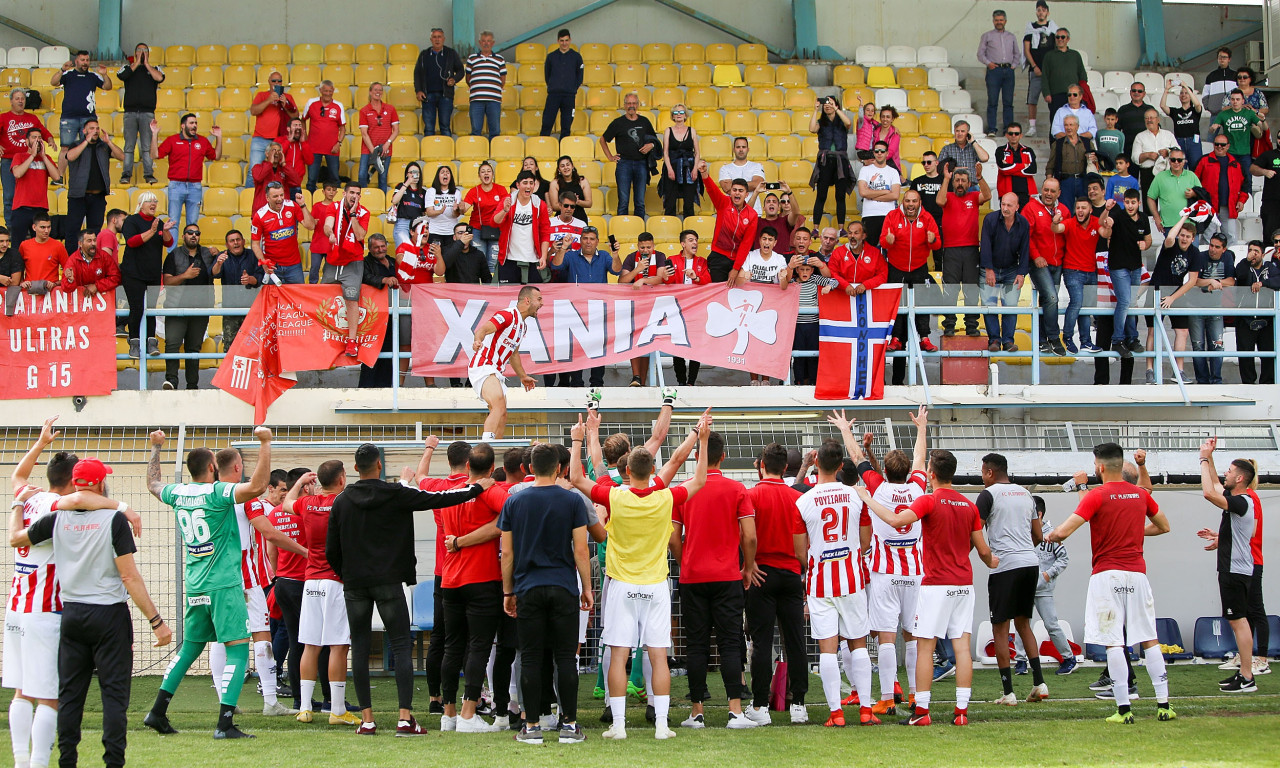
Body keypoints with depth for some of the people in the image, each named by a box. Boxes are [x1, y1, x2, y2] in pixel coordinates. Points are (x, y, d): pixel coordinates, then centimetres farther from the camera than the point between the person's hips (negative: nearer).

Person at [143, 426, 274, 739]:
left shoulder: (178, 493, 7)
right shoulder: (217, 493, -12)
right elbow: (257, 485, -27)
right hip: (224, 584, -7)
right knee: (238, 649, -6)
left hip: (195, 586, 7)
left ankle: (158, 712, 19)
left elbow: (153, 484, 30)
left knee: (189, 648, 20)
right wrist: (265, 444, -21)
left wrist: (155, 448, 42)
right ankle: (225, 723, -15)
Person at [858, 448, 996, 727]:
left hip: (936, 584, -5)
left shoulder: (929, 501, -9)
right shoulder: (969, 506, 8)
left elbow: (896, 519, -25)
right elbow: (983, 549, 13)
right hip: (964, 584, 5)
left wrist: (867, 498, -13)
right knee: (962, 645, 3)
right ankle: (962, 710, 1)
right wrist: (991, 561, 36)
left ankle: (921, 711, -3)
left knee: (925, 646, -1)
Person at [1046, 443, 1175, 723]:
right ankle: (1163, 704, 5)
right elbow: (1164, 526, 24)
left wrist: (1051, 536, 8)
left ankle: (1123, 709, -8)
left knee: (1113, 642, -3)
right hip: (1137, 572, 5)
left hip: (1107, 573, -5)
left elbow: (1063, 532, -14)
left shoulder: (1097, 496, -8)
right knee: (1149, 640, 8)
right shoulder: (1141, 494, 8)